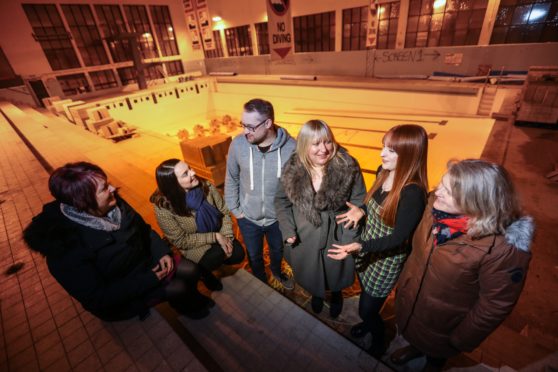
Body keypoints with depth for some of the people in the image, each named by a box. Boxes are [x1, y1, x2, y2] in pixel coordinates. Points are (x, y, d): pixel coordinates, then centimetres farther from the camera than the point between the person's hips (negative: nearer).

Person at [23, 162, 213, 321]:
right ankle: (190, 308, 17)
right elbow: (98, 298, -26)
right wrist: (150, 280, -25)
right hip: (116, 297, -5)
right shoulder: (65, 248, -31)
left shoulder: (113, 203, -14)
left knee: (190, 270, -7)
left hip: (146, 262, 5)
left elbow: (144, 229, 1)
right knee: (177, 288, -18)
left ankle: (191, 299, 25)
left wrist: (162, 252, -13)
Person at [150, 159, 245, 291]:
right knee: (216, 257, -24)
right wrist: (215, 237, -24)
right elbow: (181, 241, -20)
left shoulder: (206, 186, -20)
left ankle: (216, 259, 22)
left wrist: (226, 236, -21)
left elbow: (224, 212, -8)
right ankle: (204, 271, 13)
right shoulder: (164, 207, -27)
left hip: (218, 234, 3)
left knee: (238, 255, -13)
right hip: (192, 245, -3)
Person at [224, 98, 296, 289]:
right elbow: (231, 179, -5)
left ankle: (277, 271, 64)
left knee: (277, 250, 29)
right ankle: (261, 281, 58)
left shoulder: (291, 147, -24)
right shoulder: (238, 144, -19)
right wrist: (234, 209, -1)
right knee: (254, 255, 25)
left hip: (278, 216, 0)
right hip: (248, 217, 1)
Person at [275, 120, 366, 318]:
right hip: (305, 238, 2)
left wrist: (350, 235, -16)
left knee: (335, 272, 27)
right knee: (312, 274, 27)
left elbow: (359, 203, -12)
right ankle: (316, 294, 63)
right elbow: (282, 200, -3)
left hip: (336, 236, -1)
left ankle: (336, 295, 63)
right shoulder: (292, 169, -16)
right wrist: (288, 230, -12)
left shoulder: (348, 167, -21)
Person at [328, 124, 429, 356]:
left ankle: (379, 344, 47)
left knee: (367, 309, 14)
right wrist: (361, 211, -10)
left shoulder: (413, 193, -31)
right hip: (367, 249, 7)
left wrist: (360, 246, -34)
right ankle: (369, 321, 62)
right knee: (366, 296, 30)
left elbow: (399, 237, -25)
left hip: (387, 260, -6)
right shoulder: (384, 171, -8)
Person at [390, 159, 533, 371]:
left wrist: (462, 341, -8)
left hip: (441, 326, -4)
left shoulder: (503, 248, -36)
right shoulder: (436, 205, -21)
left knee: (435, 353, 31)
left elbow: (495, 305, -21)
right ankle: (415, 347, 67)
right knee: (414, 335, 35)